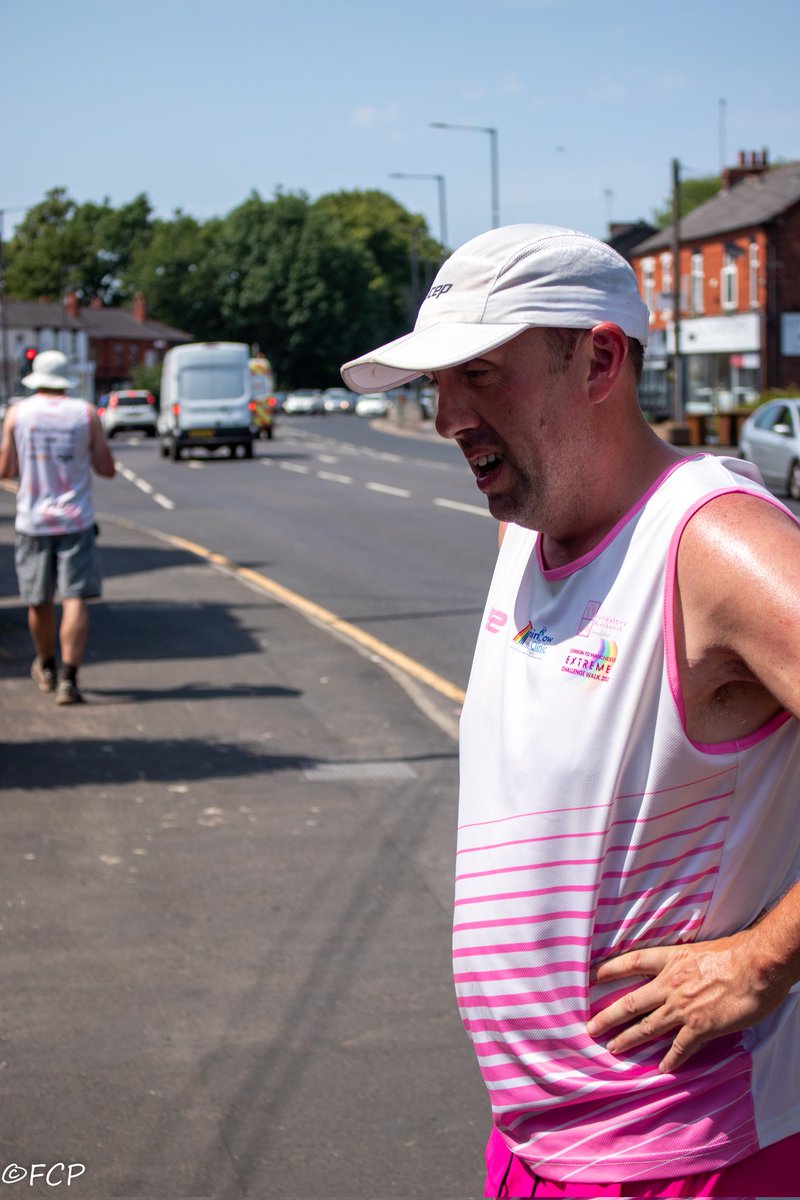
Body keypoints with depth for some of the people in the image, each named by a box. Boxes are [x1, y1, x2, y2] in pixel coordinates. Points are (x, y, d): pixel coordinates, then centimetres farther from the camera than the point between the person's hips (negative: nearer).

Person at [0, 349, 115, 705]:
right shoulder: (86, 413, -2)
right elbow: (106, 468, 1)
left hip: (33, 521, 2)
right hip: (76, 521, -1)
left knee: (39, 601, 15)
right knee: (75, 601, -5)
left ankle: (46, 668, 34)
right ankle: (68, 678, -17)